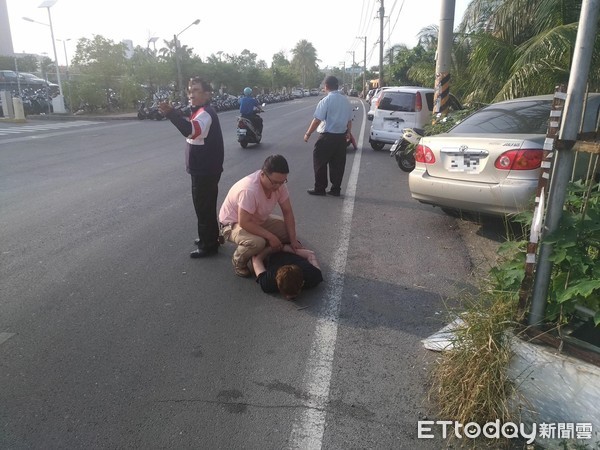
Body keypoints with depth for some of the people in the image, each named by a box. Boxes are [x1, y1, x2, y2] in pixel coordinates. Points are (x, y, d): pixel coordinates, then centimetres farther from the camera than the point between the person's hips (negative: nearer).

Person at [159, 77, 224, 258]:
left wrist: (171, 113, -51)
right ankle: (209, 238, 35)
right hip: (203, 168, 11)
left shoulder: (205, 113, -20)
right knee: (205, 206, 21)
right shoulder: (202, 112, 15)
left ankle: (208, 245, 9)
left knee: (204, 208, -2)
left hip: (205, 170, -11)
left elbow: (192, 130, -42)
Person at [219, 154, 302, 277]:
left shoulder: (278, 183, -18)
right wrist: (270, 237, -30)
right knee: (257, 242, -35)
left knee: (287, 229, -8)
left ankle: (263, 253, 13)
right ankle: (238, 261, -3)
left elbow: (287, 212, -9)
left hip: (259, 220, 7)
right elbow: (244, 223, -34)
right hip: (233, 223, -7)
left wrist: (293, 240, -14)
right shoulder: (249, 190, -39)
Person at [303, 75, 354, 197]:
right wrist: (348, 132, 28)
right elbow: (349, 120, 14)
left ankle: (320, 188, 8)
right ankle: (336, 189, 15)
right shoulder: (345, 100, 7)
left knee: (320, 163, 5)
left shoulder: (326, 100, -13)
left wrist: (308, 133, -8)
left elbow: (317, 120, -17)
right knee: (338, 164, 11)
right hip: (341, 137, 6)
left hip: (328, 137, -6)